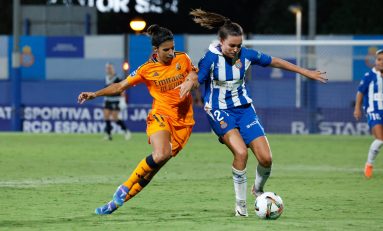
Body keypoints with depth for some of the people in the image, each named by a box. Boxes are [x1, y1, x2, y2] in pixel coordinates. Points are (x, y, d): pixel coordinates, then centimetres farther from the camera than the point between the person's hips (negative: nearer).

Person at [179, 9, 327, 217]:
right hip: (219, 111, -4)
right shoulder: (211, 58, -16)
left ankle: (258, 189, 26)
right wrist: (190, 83, -43)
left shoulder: (246, 55, -7)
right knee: (241, 152, -28)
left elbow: (275, 62, 6)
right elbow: (197, 80, -16)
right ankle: (240, 204, -11)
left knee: (265, 158, -8)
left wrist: (305, 72, 11)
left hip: (244, 108, 4)